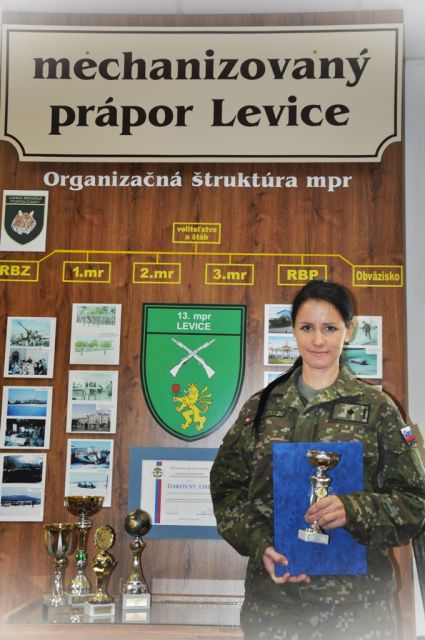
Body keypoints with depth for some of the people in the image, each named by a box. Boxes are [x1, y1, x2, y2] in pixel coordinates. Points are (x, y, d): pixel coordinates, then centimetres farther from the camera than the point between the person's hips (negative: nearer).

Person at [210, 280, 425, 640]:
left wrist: (354, 510, -20)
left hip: (356, 600, -1)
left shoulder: (377, 408, -1)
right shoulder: (261, 407, 5)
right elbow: (227, 487, 6)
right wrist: (260, 546, -10)